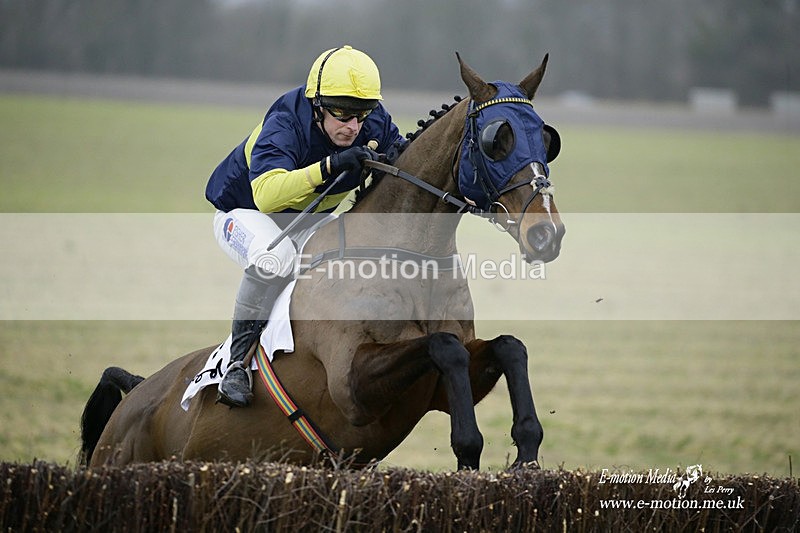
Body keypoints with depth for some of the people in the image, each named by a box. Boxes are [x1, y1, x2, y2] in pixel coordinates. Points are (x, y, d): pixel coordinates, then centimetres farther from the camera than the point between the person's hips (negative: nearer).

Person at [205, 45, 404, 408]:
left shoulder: (375, 125, -18)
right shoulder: (285, 125, -35)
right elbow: (266, 194, -52)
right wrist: (328, 167, -64)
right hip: (245, 212, -6)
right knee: (275, 257, -39)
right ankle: (241, 360, -24)